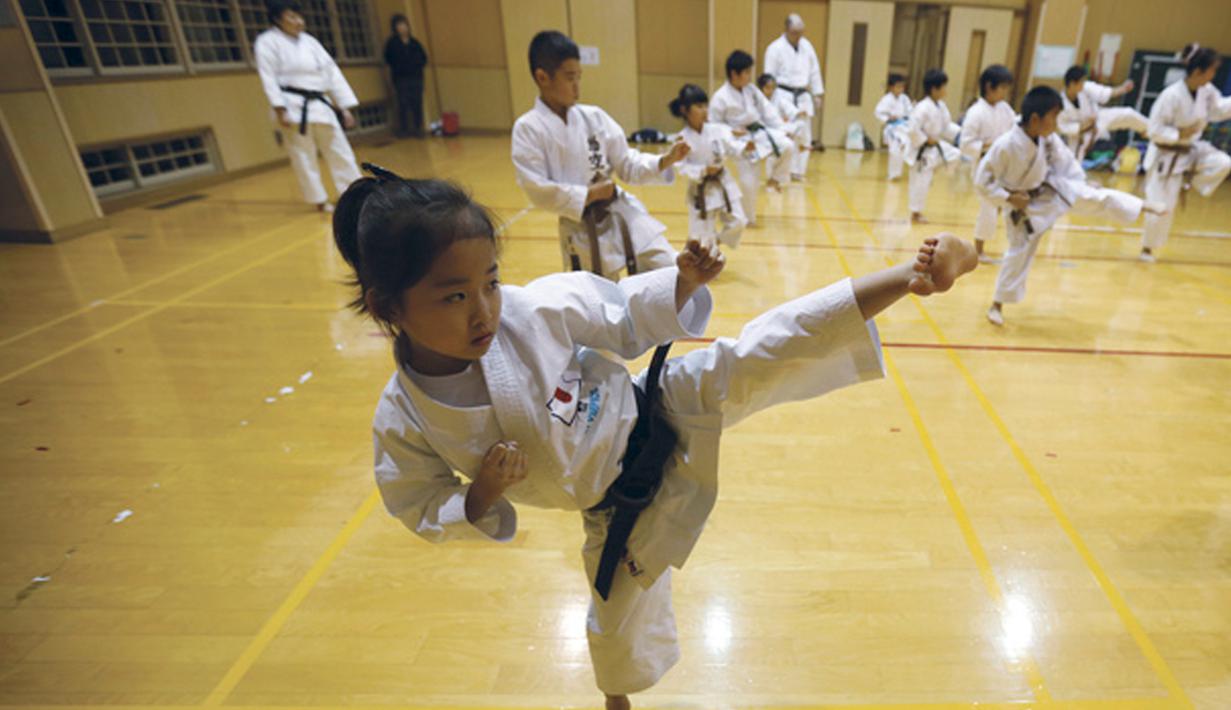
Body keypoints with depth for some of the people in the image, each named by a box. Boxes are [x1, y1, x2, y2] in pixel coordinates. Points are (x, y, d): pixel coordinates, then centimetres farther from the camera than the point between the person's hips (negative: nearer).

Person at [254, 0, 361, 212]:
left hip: (320, 106, 6)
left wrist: (345, 107, 7)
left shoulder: (309, 41, 14)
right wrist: (280, 110, -19)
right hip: (294, 107, -5)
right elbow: (269, 78, -10)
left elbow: (332, 72, 12)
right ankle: (320, 200, 9)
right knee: (304, 157, 0)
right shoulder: (267, 41, -3)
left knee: (340, 150, 6)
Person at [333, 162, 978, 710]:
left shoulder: (540, 309, -27)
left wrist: (683, 283, -29)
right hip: (617, 506, 2)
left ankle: (907, 276, -13)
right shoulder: (402, 422, -20)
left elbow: (627, 315, -11)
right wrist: (480, 497, -25)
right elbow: (426, 513, -5)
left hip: (663, 419, -1)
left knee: (758, 357, -24)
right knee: (619, 633, 22)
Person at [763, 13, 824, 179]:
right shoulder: (775, 48, -8)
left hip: (803, 97, 6)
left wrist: (817, 95, 12)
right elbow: (770, 76, -9)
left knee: (804, 136, 10)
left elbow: (814, 71, 14)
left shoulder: (807, 45, 9)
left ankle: (797, 171, 22)